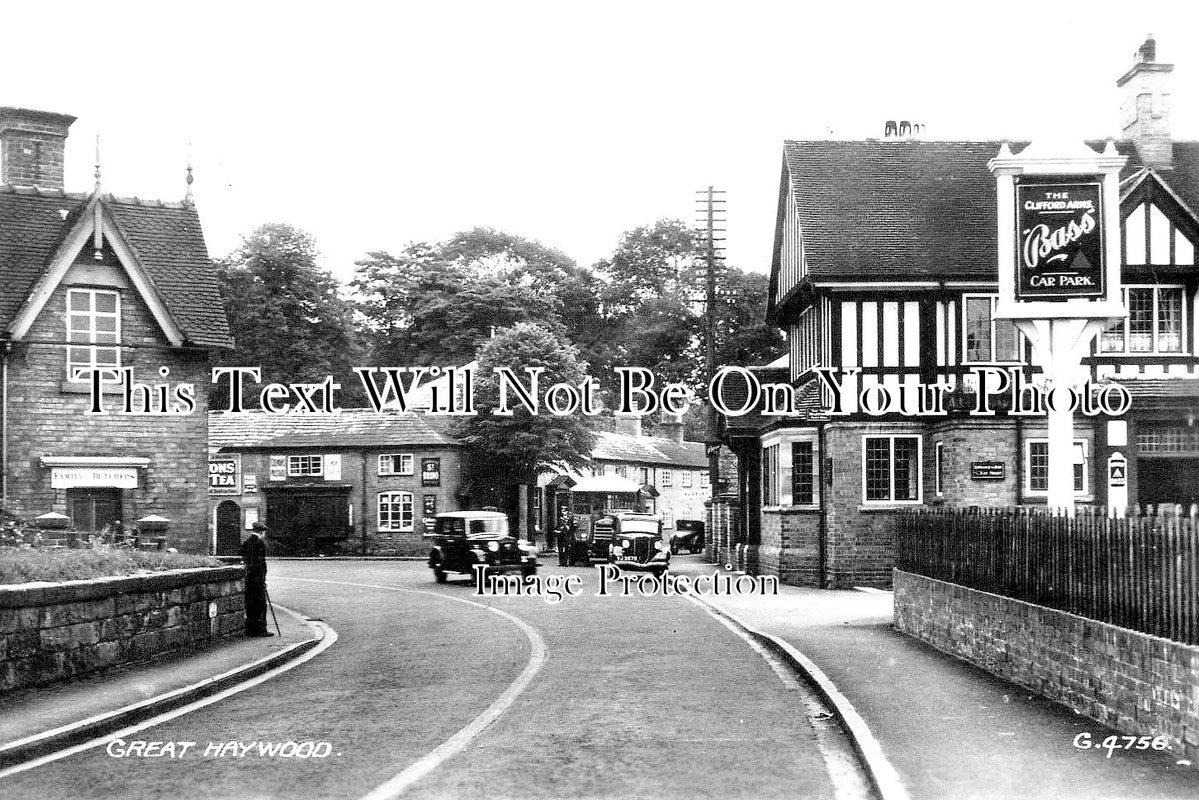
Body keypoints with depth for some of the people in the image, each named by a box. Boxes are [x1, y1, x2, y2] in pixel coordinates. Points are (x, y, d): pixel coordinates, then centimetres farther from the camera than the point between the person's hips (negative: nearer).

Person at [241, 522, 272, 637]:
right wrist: (263, 578, -14)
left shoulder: (245, 542, 12)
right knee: (261, 603, -2)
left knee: (249, 603, 12)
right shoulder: (259, 543, -14)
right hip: (257, 578, -8)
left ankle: (250, 629, 15)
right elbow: (260, 562, -17)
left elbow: (243, 559, 16)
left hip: (247, 576, 8)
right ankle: (260, 629, -1)